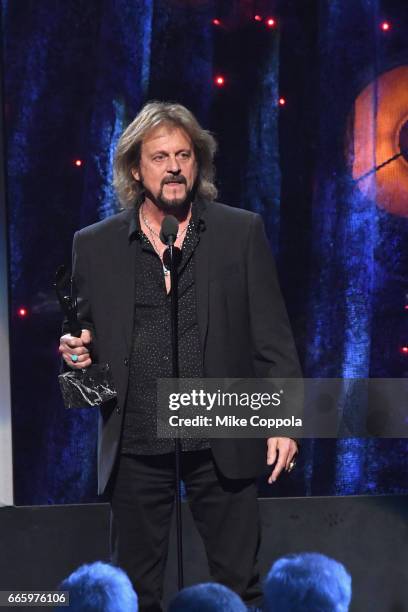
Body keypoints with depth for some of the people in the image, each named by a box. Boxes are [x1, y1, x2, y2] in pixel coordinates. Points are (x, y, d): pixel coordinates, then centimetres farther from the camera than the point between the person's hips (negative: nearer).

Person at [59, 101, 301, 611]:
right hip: (135, 447, 1)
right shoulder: (94, 245, 7)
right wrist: (78, 353, -8)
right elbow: (85, 337, 15)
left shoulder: (241, 232, 4)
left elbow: (272, 336, 3)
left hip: (221, 443, -1)